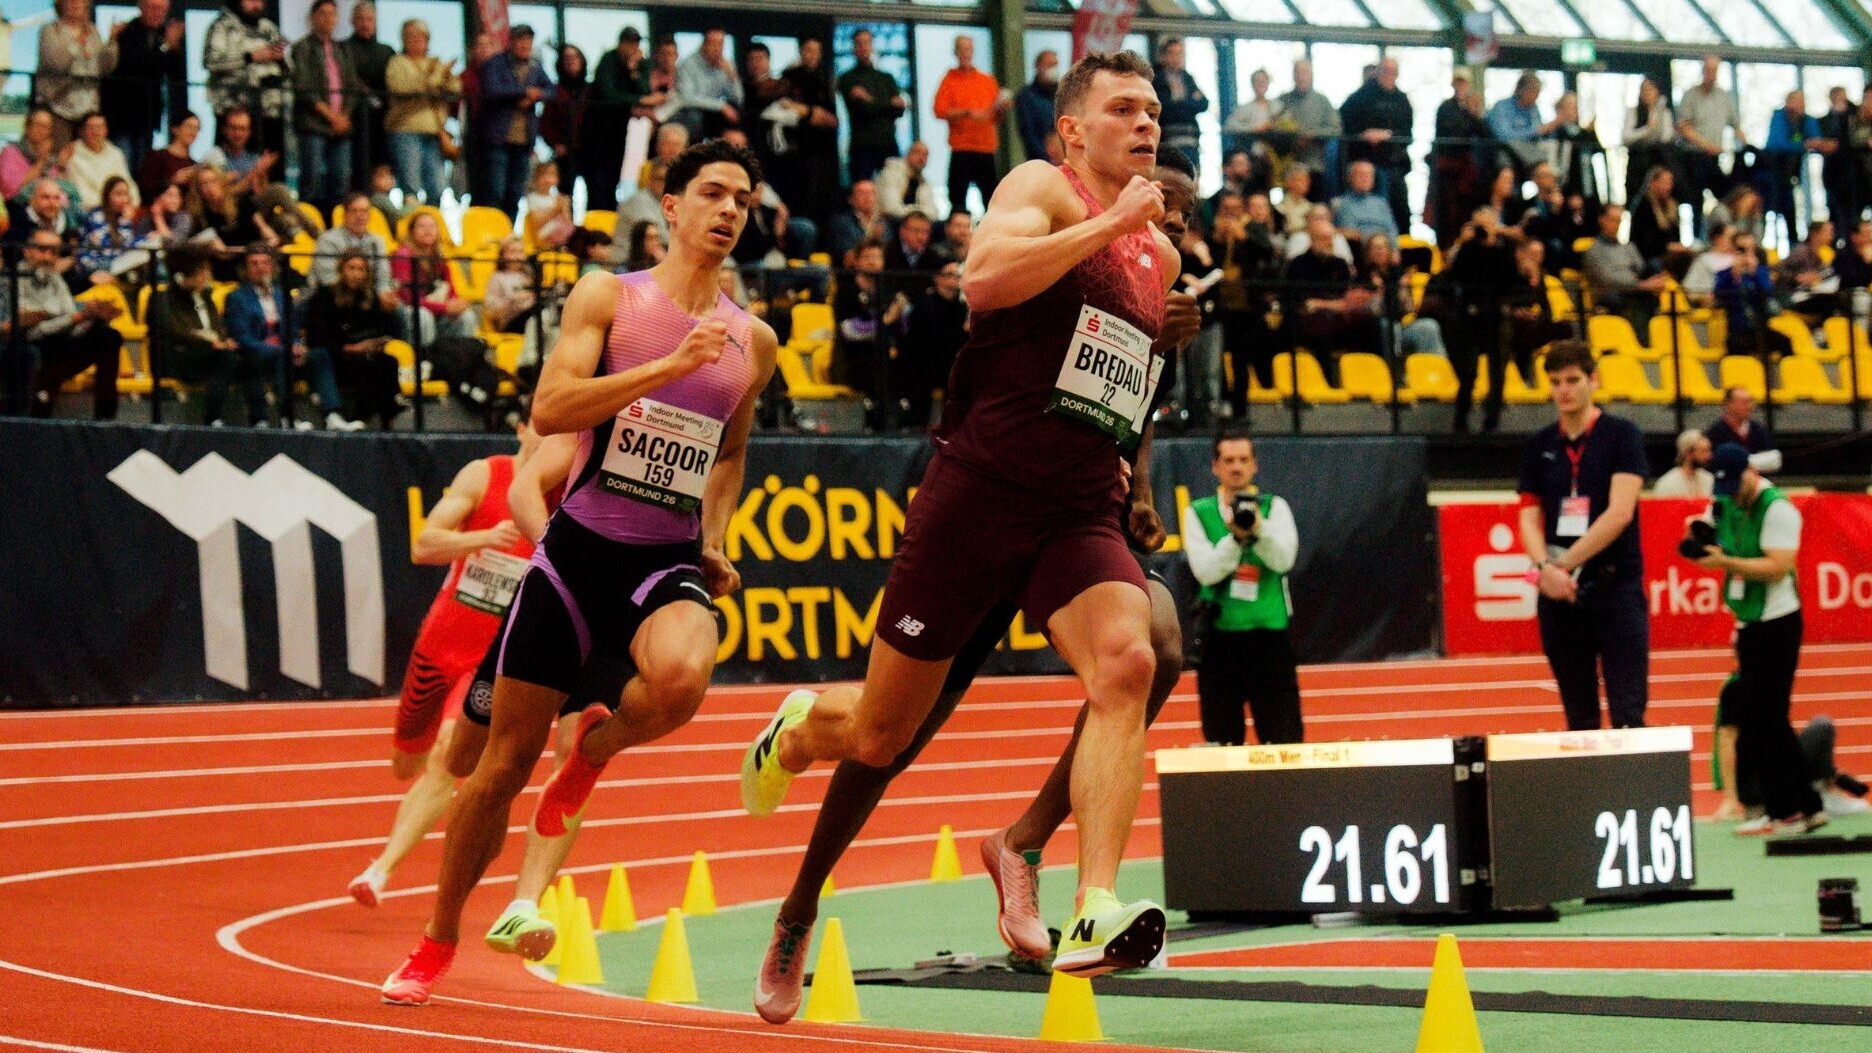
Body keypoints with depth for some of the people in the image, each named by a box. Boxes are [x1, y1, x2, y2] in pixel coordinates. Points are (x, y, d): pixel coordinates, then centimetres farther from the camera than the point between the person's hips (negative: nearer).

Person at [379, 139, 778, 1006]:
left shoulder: (753, 340, 8)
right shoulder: (607, 297, -2)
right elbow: (550, 411, -15)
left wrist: (715, 539, 10)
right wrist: (669, 366, -21)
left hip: (669, 561, 2)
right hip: (581, 547, -1)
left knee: (682, 677, -34)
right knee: (505, 761, 2)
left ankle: (598, 744, 2)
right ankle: (437, 942, 21)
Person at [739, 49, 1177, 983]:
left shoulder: (1160, 256, 19)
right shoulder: (1045, 188, -3)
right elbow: (983, 277, -25)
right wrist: (1108, 222, -21)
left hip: (1080, 516, 5)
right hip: (978, 494, -5)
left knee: (1126, 664, -27)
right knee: (879, 736, 6)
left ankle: (1095, 917, -36)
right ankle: (799, 729, 44)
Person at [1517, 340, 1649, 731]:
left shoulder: (1621, 435, -1)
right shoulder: (1539, 447, 11)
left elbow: (1619, 513, -11)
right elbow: (1530, 519, 6)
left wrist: (1565, 564, -12)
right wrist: (1545, 566, -14)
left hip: (1616, 586, -4)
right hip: (1558, 594, 4)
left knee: (1627, 714, -10)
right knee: (1579, 718, 7)